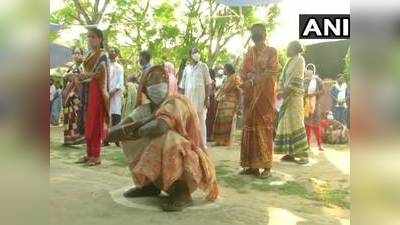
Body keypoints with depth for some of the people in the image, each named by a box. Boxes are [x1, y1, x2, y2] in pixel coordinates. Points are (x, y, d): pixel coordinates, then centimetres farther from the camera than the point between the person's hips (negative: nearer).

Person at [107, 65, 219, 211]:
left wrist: (139, 131, -16)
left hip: (189, 167, -7)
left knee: (166, 136, -34)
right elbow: (112, 133, -4)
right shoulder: (145, 110, 3)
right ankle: (150, 184, 10)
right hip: (162, 169, 7)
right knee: (127, 138, 4)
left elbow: (159, 127, -37)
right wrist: (141, 123, -23)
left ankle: (181, 192, -20)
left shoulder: (176, 102, -17)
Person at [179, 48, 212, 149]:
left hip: (201, 99, -3)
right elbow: (183, 86, 14)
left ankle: (203, 144, 6)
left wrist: (207, 98, -8)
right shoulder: (186, 68, 13)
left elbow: (208, 84, 0)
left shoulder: (203, 66, 4)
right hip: (189, 99, 3)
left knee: (201, 121, 0)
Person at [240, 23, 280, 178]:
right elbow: (243, 74, 13)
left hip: (265, 95, -5)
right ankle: (252, 164, 7)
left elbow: (272, 72, -7)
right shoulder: (249, 54, 18)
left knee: (264, 129, -8)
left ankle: (266, 166, -3)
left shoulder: (271, 51, 5)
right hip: (250, 96, 5)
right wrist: (247, 82, -5)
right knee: (249, 128, 2)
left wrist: (253, 78, -13)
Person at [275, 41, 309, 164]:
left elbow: (296, 80, -14)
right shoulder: (289, 61, 20)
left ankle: (303, 154, -9)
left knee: (296, 122, -11)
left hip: (295, 95, -8)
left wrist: (285, 92, -15)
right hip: (287, 96, 8)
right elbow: (282, 78, 15)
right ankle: (291, 153, 9)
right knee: (287, 123, 5)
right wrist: (280, 90, 0)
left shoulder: (299, 60, -5)